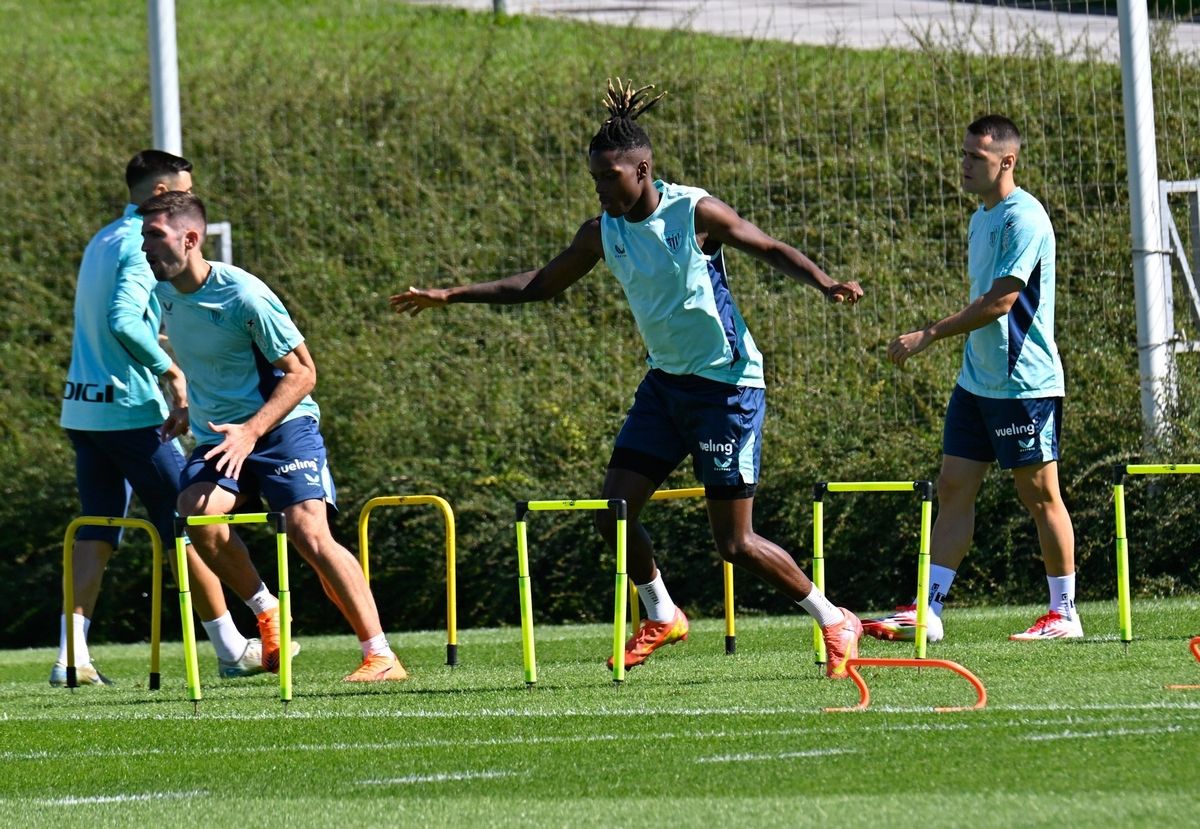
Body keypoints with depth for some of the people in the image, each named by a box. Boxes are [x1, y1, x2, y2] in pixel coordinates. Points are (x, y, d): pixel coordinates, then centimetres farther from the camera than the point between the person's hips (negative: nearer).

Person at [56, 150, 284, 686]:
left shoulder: (103, 242, 16)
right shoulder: (140, 246, -13)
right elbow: (123, 321, -26)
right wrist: (172, 373, -21)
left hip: (83, 410, 9)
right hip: (130, 410, -9)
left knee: (96, 532, 8)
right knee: (185, 525, 0)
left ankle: (72, 656, -2)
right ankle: (231, 649, 6)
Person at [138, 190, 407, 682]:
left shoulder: (243, 296, -18)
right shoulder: (164, 293, 3)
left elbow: (302, 372, -15)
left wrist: (252, 431, -24)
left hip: (283, 425, -6)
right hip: (218, 437, 6)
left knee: (309, 532, -20)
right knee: (196, 512, -24)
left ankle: (381, 656, -15)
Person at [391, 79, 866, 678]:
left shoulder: (695, 213, -15)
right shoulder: (603, 232, 2)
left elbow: (774, 252, -8)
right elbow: (541, 284, 13)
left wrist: (825, 285, -27)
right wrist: (450, 296, 9)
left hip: (726, 383, -6)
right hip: (666, 381, 6)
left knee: (734, 542, -6)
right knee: (614, 511, -1)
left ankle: (835, 621, 11)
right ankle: (661, 617, 22)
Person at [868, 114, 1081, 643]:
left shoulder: (1023, 220, -16)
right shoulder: (982, 217, 14)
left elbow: (999, 302, -21)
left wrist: (929, 336, -18)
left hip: (1025, 383, -9)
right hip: (977, 379, 9)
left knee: (1040, 494, -1)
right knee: (953, 489, 4)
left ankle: (1064, 614, 8)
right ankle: (929, 610, 2)